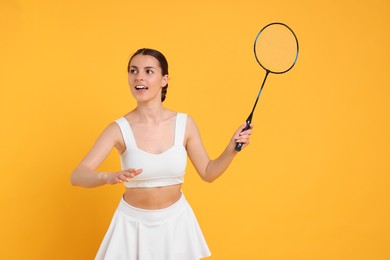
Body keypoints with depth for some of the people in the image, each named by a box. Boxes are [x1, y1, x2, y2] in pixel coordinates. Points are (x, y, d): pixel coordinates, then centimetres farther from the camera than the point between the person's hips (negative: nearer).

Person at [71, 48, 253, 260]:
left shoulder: (185, 124, -9)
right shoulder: (120, 129, -15)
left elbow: (208, 173, -1)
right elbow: (77, 176, -23)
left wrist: (231, 150, -18)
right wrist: (108, 177, -43)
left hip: (176, 221, 2)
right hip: (133, 223, -2)